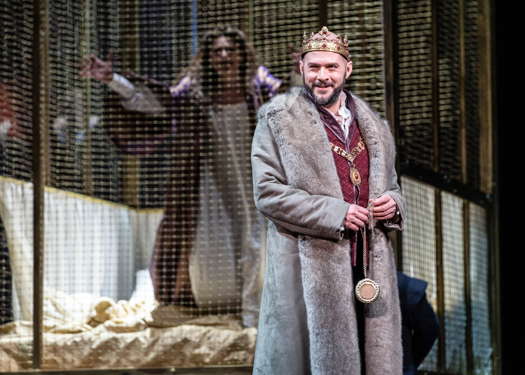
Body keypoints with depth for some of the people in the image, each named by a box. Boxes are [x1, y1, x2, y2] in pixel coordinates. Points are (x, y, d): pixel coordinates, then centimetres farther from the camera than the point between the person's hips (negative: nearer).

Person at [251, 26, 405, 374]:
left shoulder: (375, 126, 17)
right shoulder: (278, 120, 2)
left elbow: (391, 187, 27)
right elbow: (267, 193, -7)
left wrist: (393, 203, 1)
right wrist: (334, 214, -15)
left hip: (370, 269, 5)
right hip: (309, 271, -4)